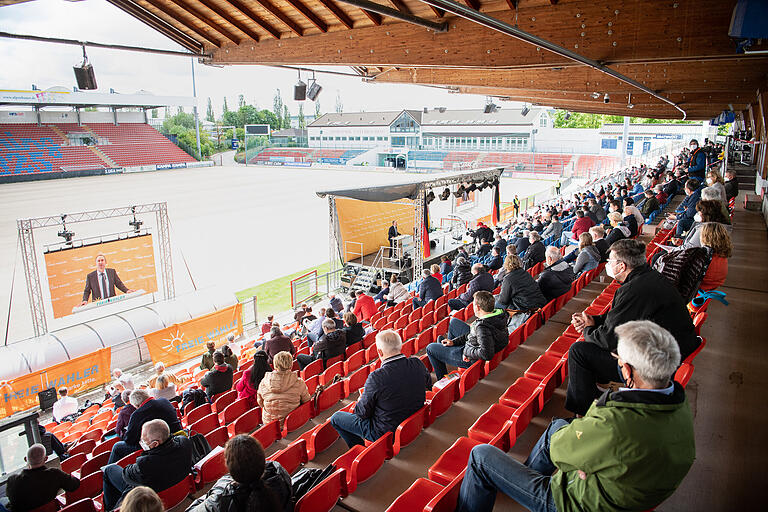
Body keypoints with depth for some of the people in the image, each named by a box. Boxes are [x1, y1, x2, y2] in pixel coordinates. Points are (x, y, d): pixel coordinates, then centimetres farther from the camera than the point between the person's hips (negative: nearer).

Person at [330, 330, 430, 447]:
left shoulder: (376, 377, -30)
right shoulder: (418, 363, -15)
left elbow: (362, 413, -16)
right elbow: (429, 385, 9)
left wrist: (360, 400, 7)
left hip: (385, 432, -6)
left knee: (336, 418, 10)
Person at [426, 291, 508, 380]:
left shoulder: (482, 327, -39)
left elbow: (486, 354, -45)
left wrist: (466, 351, -27)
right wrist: (454, 341, -1)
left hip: (471, 360, -9)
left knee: (430, 348, 8)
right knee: (453, 321, 25)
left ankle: (443, 380, 27)